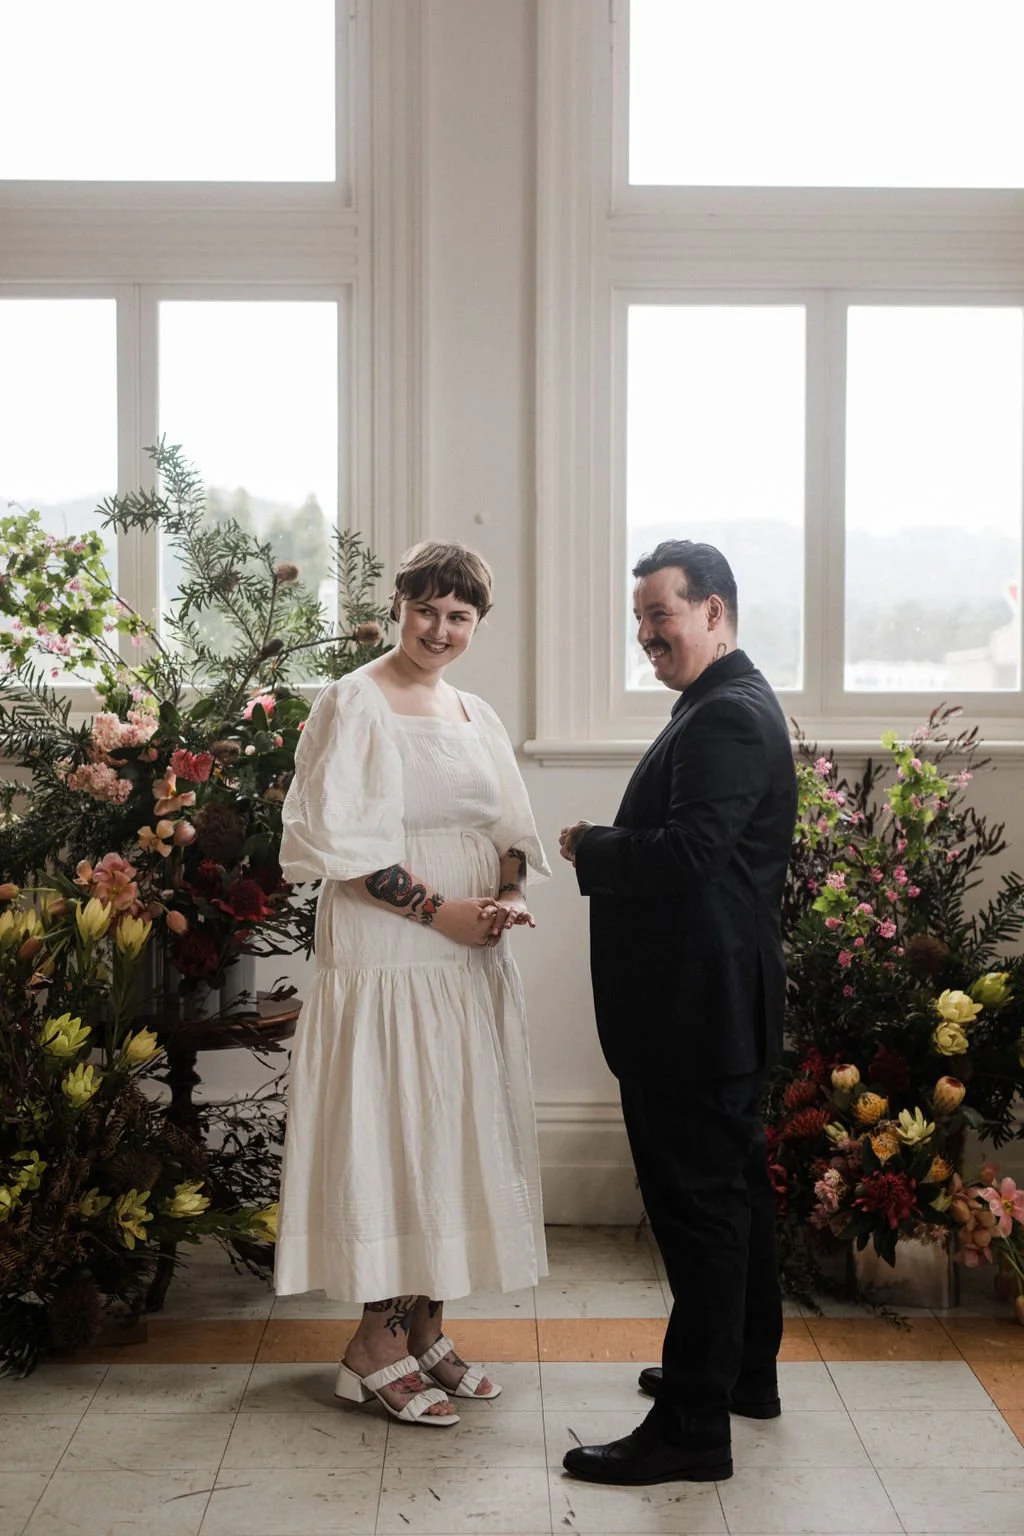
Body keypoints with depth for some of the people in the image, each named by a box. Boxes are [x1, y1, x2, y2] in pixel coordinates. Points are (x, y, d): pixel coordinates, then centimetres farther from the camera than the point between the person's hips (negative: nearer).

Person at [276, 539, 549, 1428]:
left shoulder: (477, 716, 14)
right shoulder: (355, 704, -7)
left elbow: (509, 829, 15)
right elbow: (339, 838, -13)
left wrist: (510, 894, -7)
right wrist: (439, 910, -17)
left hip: (472, 961, 7)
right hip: (387, 957, -7)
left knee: (457, 1133, 10)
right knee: (389, 1131, -2)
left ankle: (426, 1327, 22)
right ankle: (379, 1344, 9)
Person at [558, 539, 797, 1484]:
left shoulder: (729, 717, -18)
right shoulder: (729, 707, 16)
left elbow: (685, 853, -28)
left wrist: (590, 848, -13)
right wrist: (609, 850, 3)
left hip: (699, 1006, -11)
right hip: (716, 1000, 11)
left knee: (699, 1201, -6)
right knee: (732, 1186, 20)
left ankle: (693, 1427, 1)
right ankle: (745, 1371, 35)